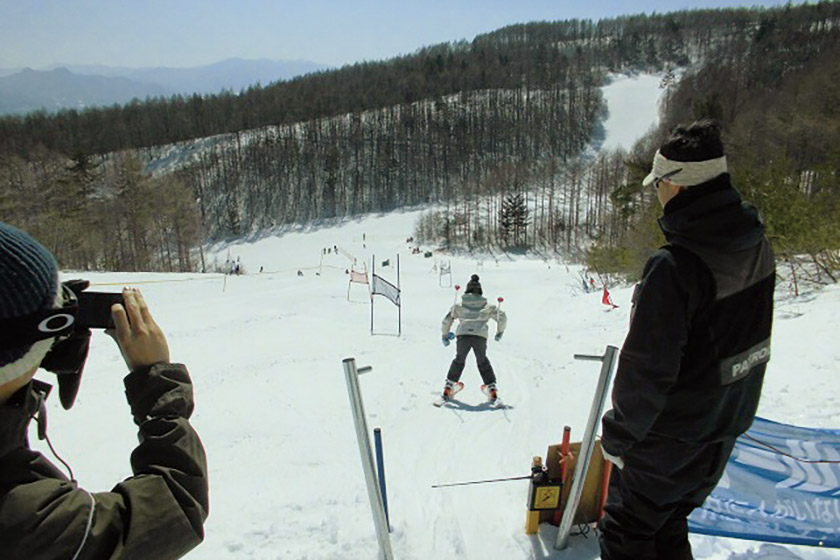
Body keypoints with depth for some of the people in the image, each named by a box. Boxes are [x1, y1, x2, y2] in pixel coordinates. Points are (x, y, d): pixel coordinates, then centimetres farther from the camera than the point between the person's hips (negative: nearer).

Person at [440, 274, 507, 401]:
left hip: (462, 335, 0)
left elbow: (446, 320, 15)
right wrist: (500, 332, 25)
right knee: (483, 361, 25)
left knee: (459, 360, 25)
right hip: (480, 336, 0)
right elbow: (502, 316, 14)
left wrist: (445, 335, 26)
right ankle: (491, 386, 21)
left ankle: (449, 386, 22)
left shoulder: (459, 305, 18)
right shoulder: (487, 306, 19)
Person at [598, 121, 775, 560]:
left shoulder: (675, 266, -31)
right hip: (725, 427, 8)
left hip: (669, 439, -8)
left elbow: (648, 368, -26)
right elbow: (743, 327, 7)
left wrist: (619, 436, -11)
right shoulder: (755, 243, -4)